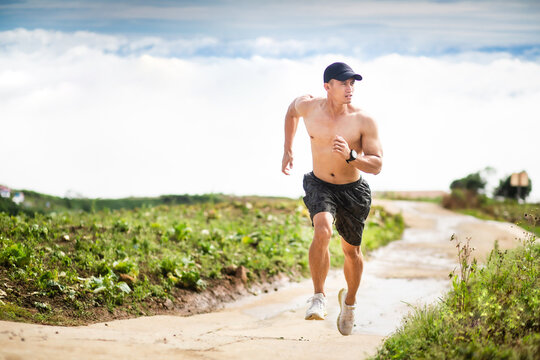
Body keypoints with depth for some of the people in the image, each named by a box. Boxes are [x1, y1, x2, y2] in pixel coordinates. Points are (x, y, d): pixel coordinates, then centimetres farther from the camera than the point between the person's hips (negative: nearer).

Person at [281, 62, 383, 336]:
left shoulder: (364, 122, -18)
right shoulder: (308, 107, -13)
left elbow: (377, 165, -18)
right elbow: (292, 109, 13)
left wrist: (351, 156, -37)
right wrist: (288, 150, 14)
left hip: (353, 190, 0)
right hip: (320, 185, 0)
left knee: (351, 251, 15)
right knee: (322, 230, -30)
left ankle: (349, 300, 43)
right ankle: (318, 296, -17)